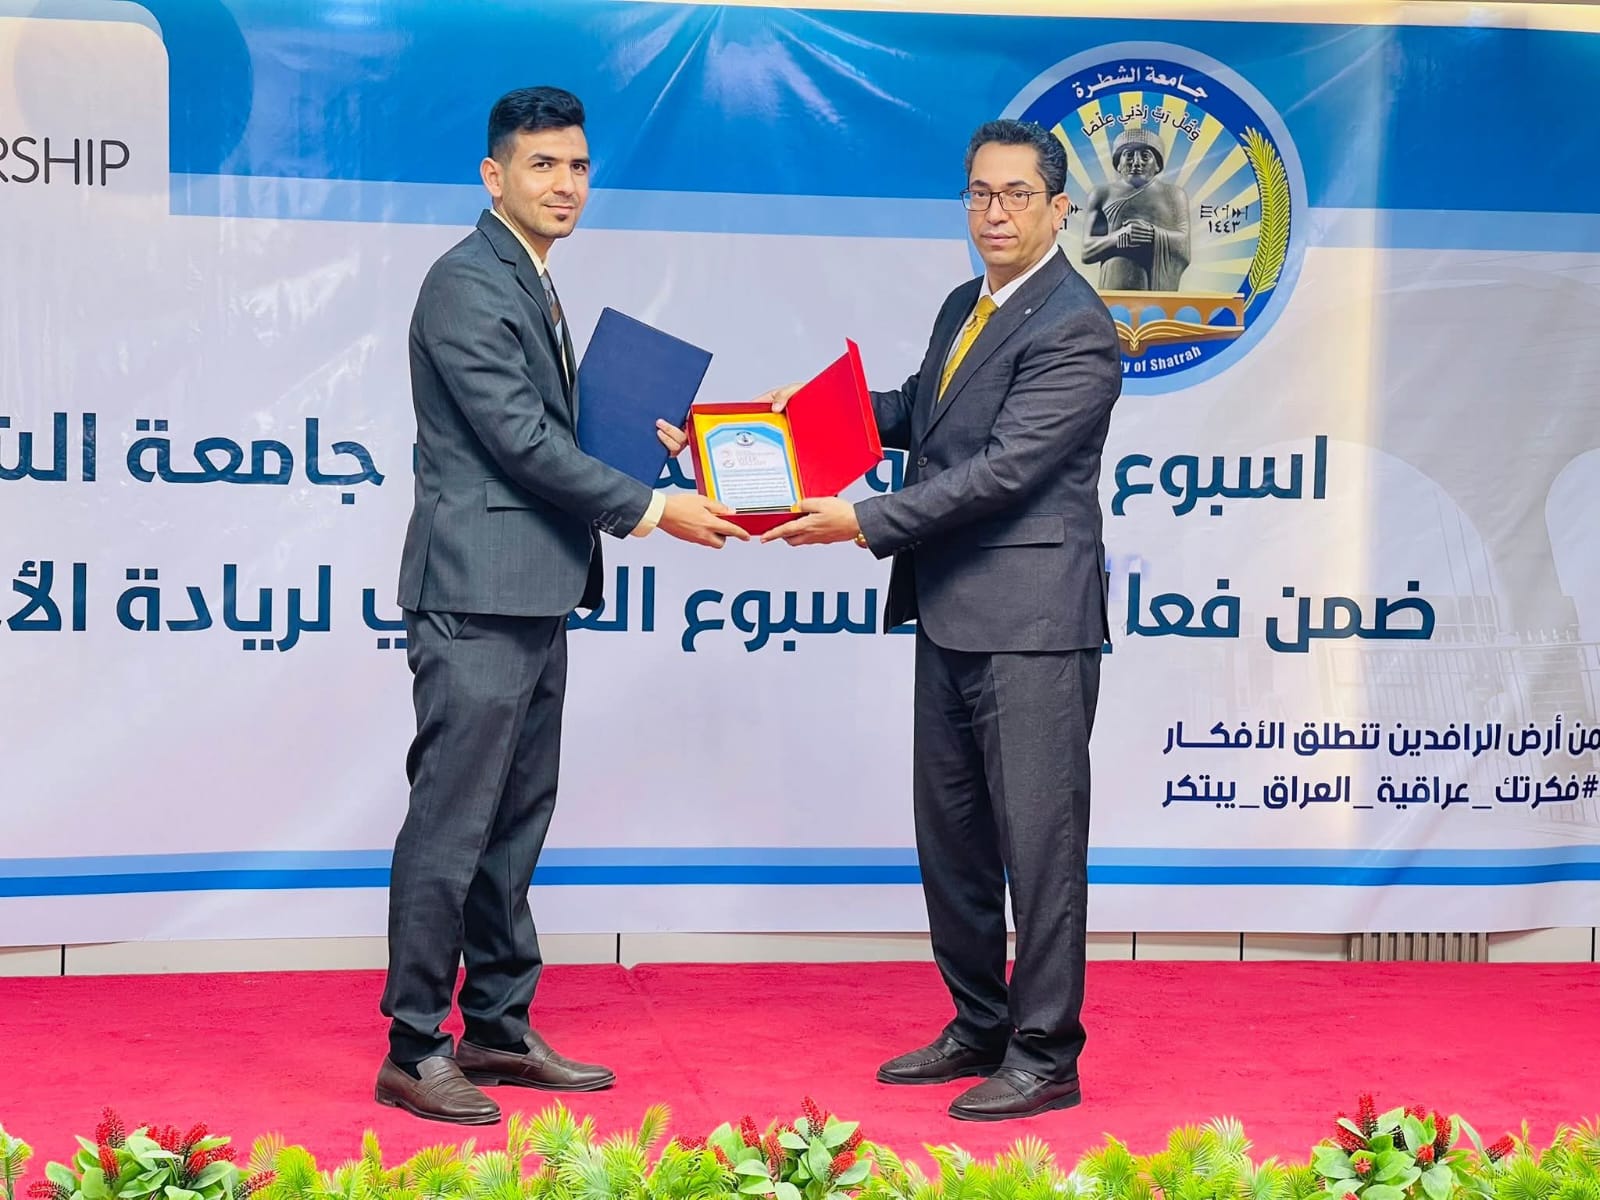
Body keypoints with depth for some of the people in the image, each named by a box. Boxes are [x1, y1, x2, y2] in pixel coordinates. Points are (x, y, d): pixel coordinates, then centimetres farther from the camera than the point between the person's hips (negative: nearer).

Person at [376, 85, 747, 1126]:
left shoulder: (531, 285, 19)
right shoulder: (468, 283, -12)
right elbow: (521, 441, -17)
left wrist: (634, 434, 9)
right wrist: (652, 509, -13)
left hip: (535, 596, 10)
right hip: (478, 594, -10)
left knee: (516, 823, 14)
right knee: (451, 824, -6)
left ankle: (498, 1028, 23)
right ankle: (413, 1051, 2)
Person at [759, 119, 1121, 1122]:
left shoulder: (1075, 330, -14)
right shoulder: (964, 306, 15)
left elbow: (1002, 468, -20)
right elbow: (920, 413, 27)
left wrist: (865, 523, -20)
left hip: (1030, 624, -10)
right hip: (951, 616, 10)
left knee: (1038, 838, -3)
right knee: (951, 833, 16)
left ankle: (1046, 1056, 6)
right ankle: (980, 1027, 29)